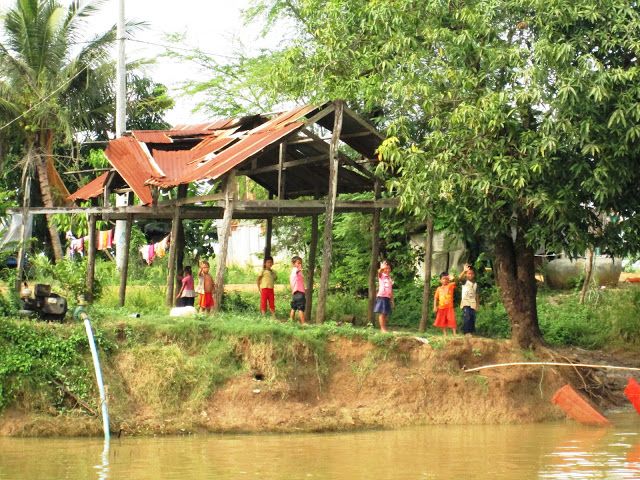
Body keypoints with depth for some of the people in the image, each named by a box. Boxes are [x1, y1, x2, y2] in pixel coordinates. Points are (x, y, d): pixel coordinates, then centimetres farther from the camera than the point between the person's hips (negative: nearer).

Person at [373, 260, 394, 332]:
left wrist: (392, 300, 14)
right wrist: (382, 267, -41)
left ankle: (384, 328, 12)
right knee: (382, 313, -7)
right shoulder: (381, 276, 1)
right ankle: (382, 328, -7)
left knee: (386, 314, 7)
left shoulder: (390, 278, 16)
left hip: (388, 297, 6)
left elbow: (391, 290, 16)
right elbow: (379, 271, -24)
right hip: (381, 297, -6)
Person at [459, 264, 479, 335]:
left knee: (472, 318, 2)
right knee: (466, 317, -17)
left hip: (473, 303, 4)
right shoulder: (465, 282, 3)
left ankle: (471, 332, 9)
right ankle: (466, 332, -17)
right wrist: (464, 271, -36)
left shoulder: (475, 284, 15)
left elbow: (476, 295, 18)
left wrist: (477, 305, 14)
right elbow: (460, 277, -20)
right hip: (465, 302, -4)